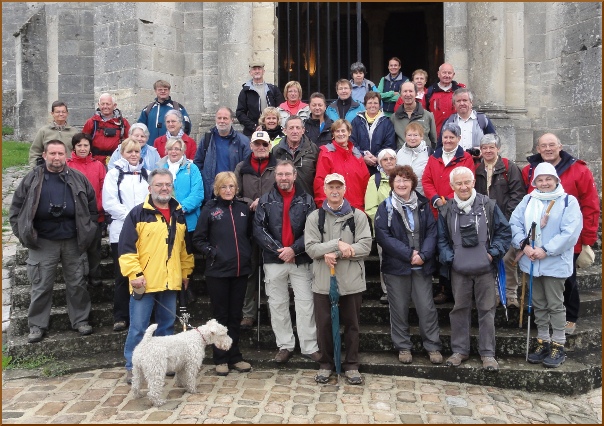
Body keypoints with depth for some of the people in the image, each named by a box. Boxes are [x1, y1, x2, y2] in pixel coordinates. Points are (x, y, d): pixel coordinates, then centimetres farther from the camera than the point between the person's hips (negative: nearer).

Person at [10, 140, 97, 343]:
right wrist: (23, 234, -1)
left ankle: (80, 320, 24)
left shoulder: (78, 178, 1)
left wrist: (89, 231, 5)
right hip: (42, 243, -1)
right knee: (41, 286, 8)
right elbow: (16, 208, 4)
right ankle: (37, 325, 22)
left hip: (73, 242, 1)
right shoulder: (32, 179, -1)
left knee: (77, 284, 10)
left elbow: (92, 206, 9)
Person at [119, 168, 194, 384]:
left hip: (171, 282, 5)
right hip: (144, 282, -5)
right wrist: (135, 273, -15)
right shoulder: (138, 213, -6)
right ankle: (132, 366, 17)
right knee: (138, 327, 2)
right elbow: (126, 247, -10)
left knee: (167, 325, 15)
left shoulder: (179, 215, 11)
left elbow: (186, 247, 19)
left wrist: (186, 272, 17)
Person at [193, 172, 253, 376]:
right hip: (217, 271, -3)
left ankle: (234, 356, 25)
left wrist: (248, 253, 6)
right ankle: (221, 359, 20)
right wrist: (212, 252, -13)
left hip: (240, 270, 3)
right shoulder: (209, 209, -3)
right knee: (220, 316, 8)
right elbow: (198, 239, -1)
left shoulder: (243, 208, 7)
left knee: (236, 315, 13)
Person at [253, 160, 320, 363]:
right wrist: (278, 250, -12)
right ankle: (285, 345, 20)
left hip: (301, 260, -1)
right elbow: (259, 229, -3)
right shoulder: (266, 200, 6)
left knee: (305, 304, 1)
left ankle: (310, 347, 12)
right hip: (274, 260, 2)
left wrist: (294, 249, -14)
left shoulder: (306, 199, 3)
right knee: (277, 305, 8)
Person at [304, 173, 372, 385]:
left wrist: (335, 254, -16)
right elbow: (311, 248, -6)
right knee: (324, 324, 10)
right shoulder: (314, 217, 4)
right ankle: (325, 364, 27)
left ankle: (351, 365, 26)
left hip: (351, 280, 0)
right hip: (323, 280, 0)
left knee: (351, 324, 11)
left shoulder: (358, 216, 2)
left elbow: (365, 246, -8)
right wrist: (338, 244, -18)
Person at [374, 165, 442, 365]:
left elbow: (432, 232, 1)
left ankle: (433, 346, 19)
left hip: (422, 265, 2)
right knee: (399, 308, 7)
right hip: (396, 266, -1)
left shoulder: (423, 204, 6)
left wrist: (423, 255, -13)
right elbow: (383, 236, -11)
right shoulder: (385, 207, -2)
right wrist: (409, 254, -15)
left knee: (427, 307, 4)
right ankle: (403, 347, 22)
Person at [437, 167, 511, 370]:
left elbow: (505, 231, 2)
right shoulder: (446, 210, 2)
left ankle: (488, 353, 18)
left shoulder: (488, 205, -1)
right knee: (460, 309, 10)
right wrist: (449, 258, -5)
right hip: (459, 270, 1)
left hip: (485, 269, -1)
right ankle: (459, 350, 23)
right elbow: (442, 239, 8)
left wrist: (493, 253, -7)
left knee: (486, 310, 6)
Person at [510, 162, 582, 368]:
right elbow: (514, 223, 0)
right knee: (538, 305, 14)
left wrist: (546, 250, -20)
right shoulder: (528, 200, 9)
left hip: (554, 264, -4)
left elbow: (570, 233, -15)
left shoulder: (568, 201, -5)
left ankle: (558, 346, 16)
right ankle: (543, 342, 27)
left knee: (555, 305, 3)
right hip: (531, 262, 4)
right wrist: (523, 245, -16)